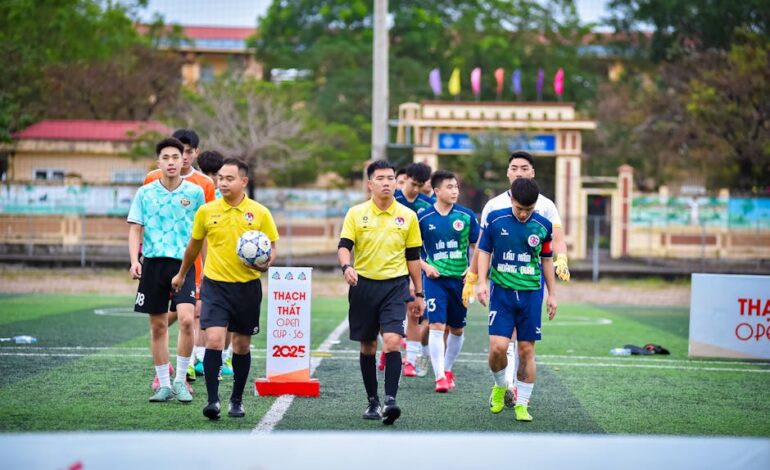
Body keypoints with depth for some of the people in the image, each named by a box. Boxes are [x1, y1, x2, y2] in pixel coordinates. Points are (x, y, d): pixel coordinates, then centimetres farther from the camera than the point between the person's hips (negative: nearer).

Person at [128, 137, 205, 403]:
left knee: (186, 320, -18)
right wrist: (134, 261, -8)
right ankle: (164, 384, 17)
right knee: (158, 326, 6)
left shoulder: (195, 192, 4)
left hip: (183, 263, -1)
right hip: (153, 262, 1)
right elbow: (135, 229, 5)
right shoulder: (145, 193, 4)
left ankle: (180, 381, -4)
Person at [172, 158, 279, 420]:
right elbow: (194, 245, 16)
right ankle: (213, 400, -12)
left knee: (242, 346, 10)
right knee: (214, 340, -16)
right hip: (215, 284, 0)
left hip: (247, 287, 1)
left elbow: (271, 249, 4)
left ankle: (237, 400, 26)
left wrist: (265, 264, -18)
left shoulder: (260, 213, -2)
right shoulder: (206, 211, 0)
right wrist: (182, 274, 27)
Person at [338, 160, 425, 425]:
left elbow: (413, 256, 10)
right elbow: (344, 246, -6)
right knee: (367, 347, 9)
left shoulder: (407, 216, 5)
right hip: (363, 285, 1)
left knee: (392, 341, -18)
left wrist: (419, 294, 10)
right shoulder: (356, 214, 2)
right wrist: (346, 267, -28)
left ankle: (390, 400, -21)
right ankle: (372, 401, 20)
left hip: (395, 285, -1)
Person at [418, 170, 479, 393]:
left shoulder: (466, 215, 0)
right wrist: (425, 266, -7)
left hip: (460, 278, 2)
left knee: (457, 329, 11)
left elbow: (478, 245, 7)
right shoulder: (424, 218, -3)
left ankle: (448, 369, 31)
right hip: (435, 278, -2)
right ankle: (440, 377, -13)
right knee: (437, 325, -13)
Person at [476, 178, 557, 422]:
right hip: (501, 291, -1)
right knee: (498, 346, -12)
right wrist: (481, 282, -6)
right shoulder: (495, 219, -4)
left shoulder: (543, 226, 0)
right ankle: (500, 386, 18)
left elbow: (547, 260, 12)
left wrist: (552, 294, 13)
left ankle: (521, 404, 11)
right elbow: (484, 251, 5)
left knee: (527, 350, 1)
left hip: (531, 294, 1)